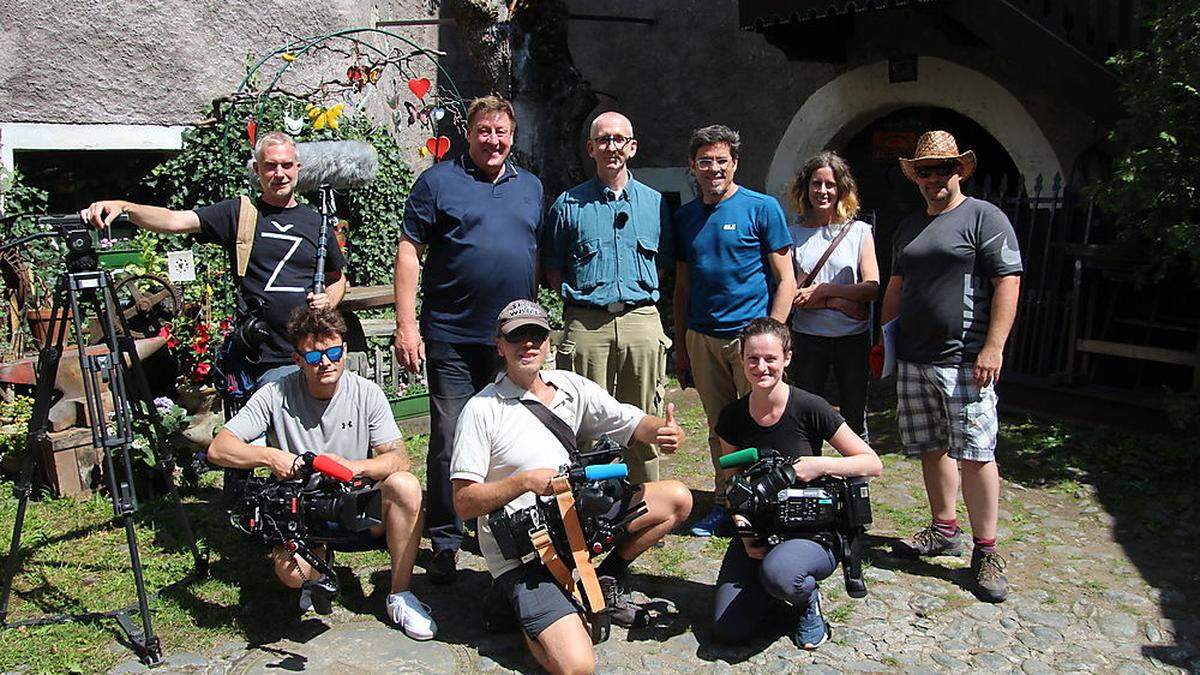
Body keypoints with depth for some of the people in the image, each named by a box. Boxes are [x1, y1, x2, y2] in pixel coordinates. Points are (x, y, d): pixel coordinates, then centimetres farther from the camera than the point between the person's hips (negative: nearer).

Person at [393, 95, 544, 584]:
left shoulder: (530, 187, 15)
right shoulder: (439, 181, 0)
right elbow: (409, 251, -4)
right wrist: (406, 325, -12)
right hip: (453, 337, -4)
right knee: (449, 442, -1)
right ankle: (445, 543, 12)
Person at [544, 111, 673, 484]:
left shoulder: (654, 202, 14)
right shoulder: (569, 204, 8)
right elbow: (552, 268, 10)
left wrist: (641, 296, 6)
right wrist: (578, 299, 0)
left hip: (642, 322, 2)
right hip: (587, 324, -1)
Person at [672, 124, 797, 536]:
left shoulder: (762, 208, -2)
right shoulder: (684, 217, 11)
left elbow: (786, 279, -3)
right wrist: (680, 347, 12)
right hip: (703, 339, 4)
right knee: (719, 427, 12)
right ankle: (723, 505, 24)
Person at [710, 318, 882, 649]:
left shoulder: (809, 409, -13)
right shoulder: (732, 416, -1)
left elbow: (873, 463, -7)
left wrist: (820, 465, -22)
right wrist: (746, 535, -8)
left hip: (813, 532, -4)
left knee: (777, 572, -37)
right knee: (728, 629, -12)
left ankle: (809, 601, -1)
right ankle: (764, 584, 19)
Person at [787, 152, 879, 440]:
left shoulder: (859, 231, 3)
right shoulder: (794, 233, 3)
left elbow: (873, 288, -5)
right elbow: (790, 293, -4)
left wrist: (821, 290, -13)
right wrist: (839, 302, -13)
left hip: (853, 338, 0)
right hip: (807, 338, 0)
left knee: (854, 421, 9)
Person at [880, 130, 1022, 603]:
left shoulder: (984, 218, -3)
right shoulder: (909, 226, 19)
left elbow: (1008, 283, -10)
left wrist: (992, 348, -17)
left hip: (964, 361, -7)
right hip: (913, 360, 7)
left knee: (975, 453, -6)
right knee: (931, 448, 13)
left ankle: (985, 552, 3)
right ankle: (944, 531, 26)